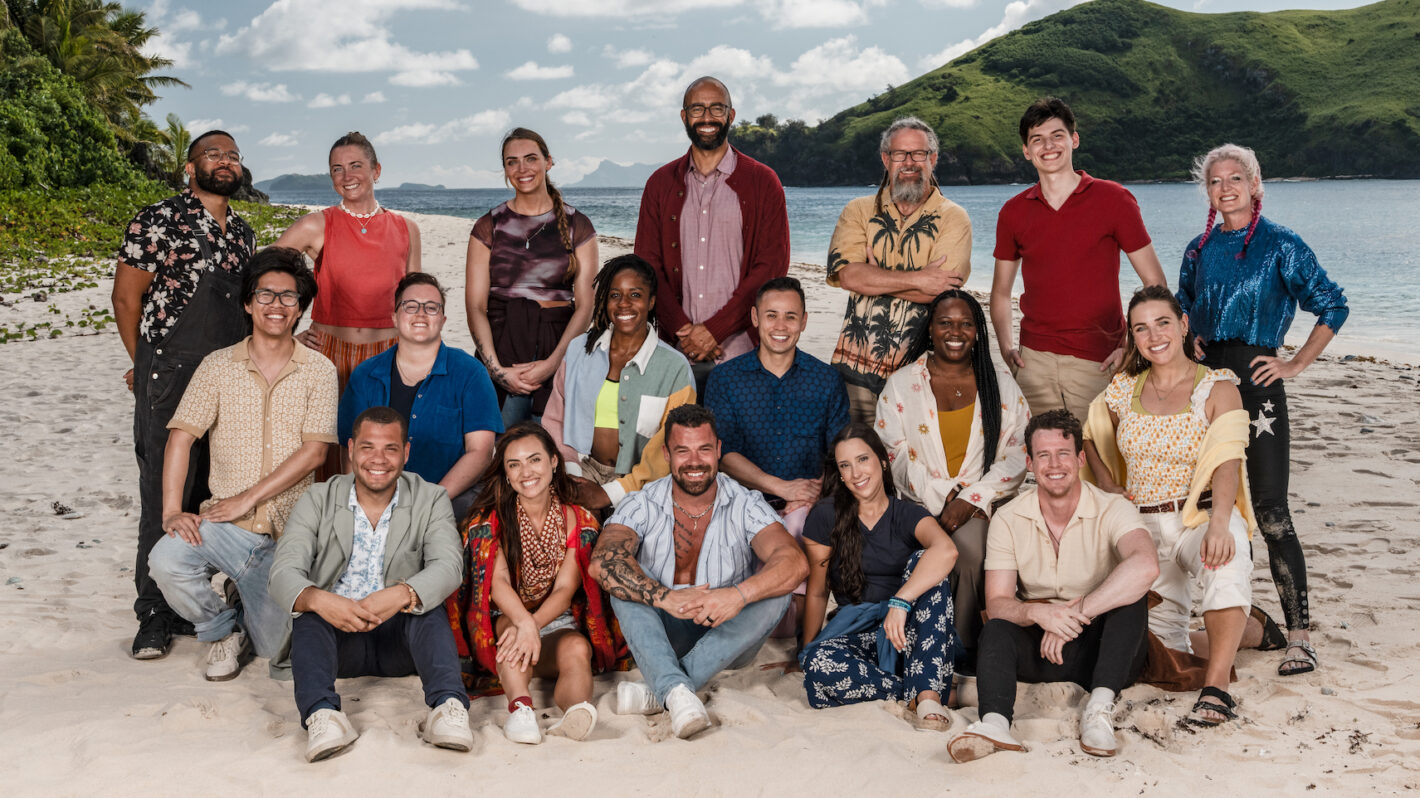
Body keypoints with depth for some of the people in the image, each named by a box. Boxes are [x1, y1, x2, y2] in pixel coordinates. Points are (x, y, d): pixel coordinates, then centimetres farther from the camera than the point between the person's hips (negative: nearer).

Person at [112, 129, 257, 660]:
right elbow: (126, 298, -2)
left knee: (212, 497, 10)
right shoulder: (158, 221, -5)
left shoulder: (244, 233, 14)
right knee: (166, 497, -5)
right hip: (171, 380, -6)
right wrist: (148, 365, 5)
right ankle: (155, 617, 3)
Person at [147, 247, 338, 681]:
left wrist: (246, 499, -13)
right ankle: (224, 629, 3)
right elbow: (181, 437, 0)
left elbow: (314, 451, -6)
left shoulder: (318, 371, 2)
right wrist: (172, 511, -13)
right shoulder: (218, 366, 6)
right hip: (224, 525, 1)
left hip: (287, 530, -1)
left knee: (278, 652, -10)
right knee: (166, 561, -30)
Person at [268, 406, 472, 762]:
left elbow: (448, 566, -18)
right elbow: (284, 572, -13)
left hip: (402, 638, 0)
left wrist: (402, 595, -40)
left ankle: (448, 706, -47)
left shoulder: (431, 499, -1)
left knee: (428, 604, -29)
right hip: (337, 638, 1)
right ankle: (322, 714, -49)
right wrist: (318, 600, -37)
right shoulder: (318, 500, 0)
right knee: (309, 615, -29)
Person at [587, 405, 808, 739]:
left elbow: (795, 563, -24)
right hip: (660, 636, 0)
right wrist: (666, 597, -41)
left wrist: (739, 594, -42)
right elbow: (602, 563, -25)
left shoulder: (745, 505, -7)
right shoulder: (643, 505, -6)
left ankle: (657, 693, -33)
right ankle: (677, 691, -44)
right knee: (624, 578, -24)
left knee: (775, 592, -27)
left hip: (725, 639, 0)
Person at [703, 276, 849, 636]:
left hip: (809, 502, 1)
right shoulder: (724, 379, 9)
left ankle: (795, 609, -15)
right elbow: (723, 453, -1)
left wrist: (817, 491, -14)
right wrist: (782, 487, -13)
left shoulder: (827, 380, 12)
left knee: (797, 521, -31)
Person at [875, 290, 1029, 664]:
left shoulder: (1002, 385, 14)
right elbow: (897, 457, 2)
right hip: (921, 504, -1)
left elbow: (1017, 454, 4)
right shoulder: (901, 384, 12)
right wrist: (944, 496, -13)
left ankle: (962, 647, -16)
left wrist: (970, 499, -11)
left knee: (970, 544, -33)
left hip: (983, 504, 1)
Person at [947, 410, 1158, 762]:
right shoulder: (1008, 519, -3)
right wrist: (1037, 613, -31)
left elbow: (1146, 566, -36)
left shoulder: (1112, 510, -13)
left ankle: (1100, 708, -39)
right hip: (1038, 648, 2)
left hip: (1102, 647, -2)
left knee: (1132, 596, -29)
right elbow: (996, 604, -8)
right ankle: (995, 722, -50)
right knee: (996, 629, -27)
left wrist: (1075, 613, -36)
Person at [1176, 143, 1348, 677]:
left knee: (1270, 513, -10)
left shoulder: (1280, 246, -2)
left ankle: (1299, 635, -6)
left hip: (1256, 380, -5)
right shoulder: (1200, 250, 13)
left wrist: (1296, 365, -4)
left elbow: (1333, 307, -1)